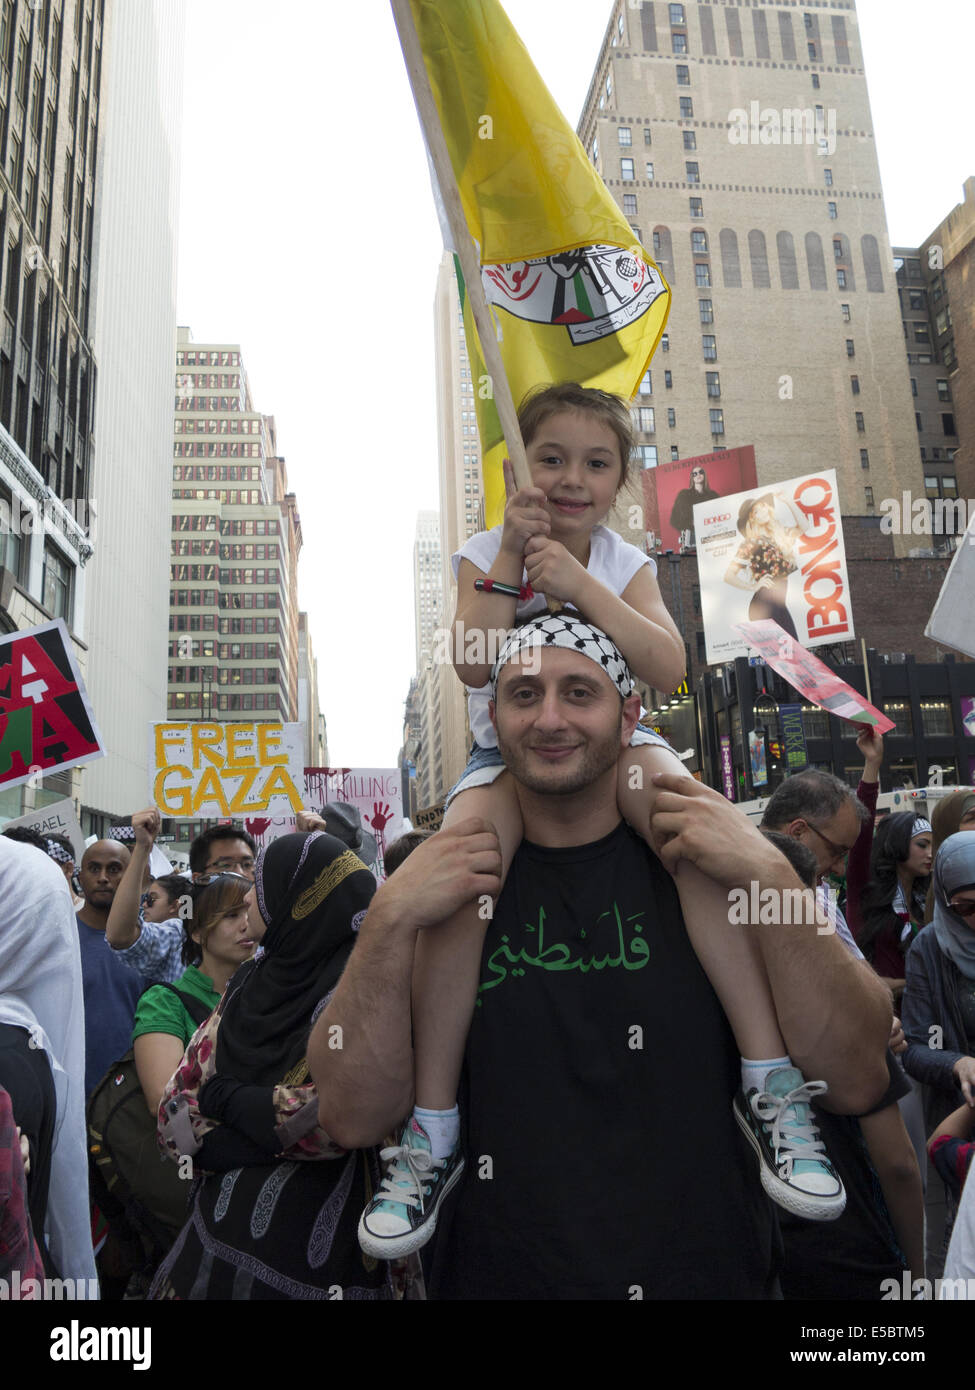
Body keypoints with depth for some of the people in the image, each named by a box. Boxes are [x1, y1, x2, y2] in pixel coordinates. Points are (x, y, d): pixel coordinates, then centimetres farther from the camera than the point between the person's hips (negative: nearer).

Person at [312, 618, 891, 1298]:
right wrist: (393, 921, -27)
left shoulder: (712, 866, -9)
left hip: (711, 1273, 0)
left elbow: (857, 1081, -15)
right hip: (494, 1274, 1)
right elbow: (354, 1116, -14)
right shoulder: (441, 885, -8)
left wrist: (773, 877, -26)